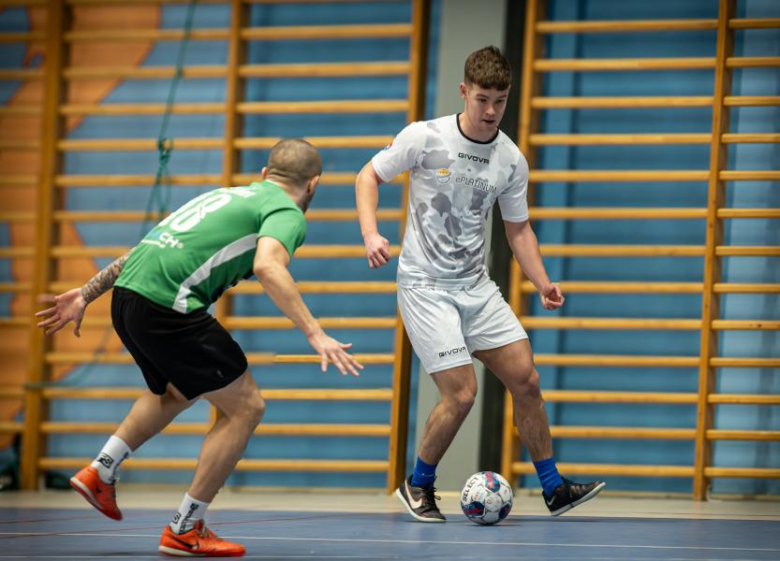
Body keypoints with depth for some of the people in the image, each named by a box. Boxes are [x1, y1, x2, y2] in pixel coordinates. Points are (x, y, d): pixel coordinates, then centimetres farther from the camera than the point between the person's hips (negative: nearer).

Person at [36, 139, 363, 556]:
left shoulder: (225, 195, 28)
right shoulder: (287, 212, 3)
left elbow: (147, 245, 27)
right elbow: (268, 266, -20)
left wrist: (85, 294, 30)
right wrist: (315, 334, -23)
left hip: (127, 297, 9)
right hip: (168, 306, -9)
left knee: (176, 391, 36)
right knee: (245, 407, 3)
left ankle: (101, 471, 33)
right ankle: (184, 531, 5)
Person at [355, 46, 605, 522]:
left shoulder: (512, 160, 1)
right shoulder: (424, 138, -11)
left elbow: (518, 228, 13)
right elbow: (370, 177, 1)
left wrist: (543, 283, -2)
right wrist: (371, 234, -16)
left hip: (477, 286, 5)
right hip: (425, 286, -5)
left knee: (526, 379, 0)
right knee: (462, 394, -13)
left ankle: (553, 488, 12)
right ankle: (418, 486, 9)